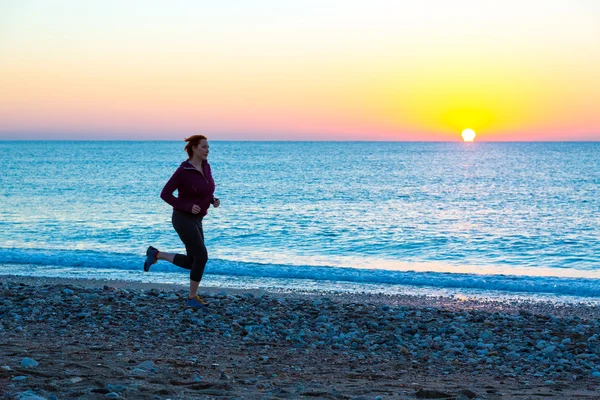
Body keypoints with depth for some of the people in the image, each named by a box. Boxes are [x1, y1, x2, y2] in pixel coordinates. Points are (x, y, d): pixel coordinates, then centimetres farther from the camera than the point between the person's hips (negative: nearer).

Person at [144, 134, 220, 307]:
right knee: (202, 257, -11)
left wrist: (214, 201, -2)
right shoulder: (183, 171, -18)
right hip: (183, 219, -9)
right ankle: (192, 297, 4)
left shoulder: (205, 166, 6)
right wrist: (187, 207, -23)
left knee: (191, 263, 10)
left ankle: (155, 254, 24)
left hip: (194, 220, 9)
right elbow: (165, 194, -13)